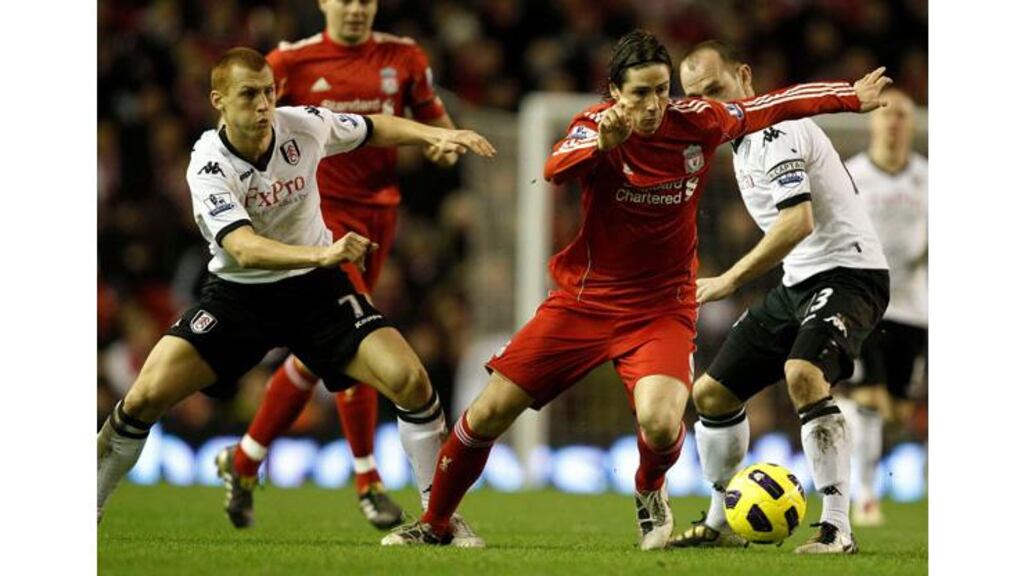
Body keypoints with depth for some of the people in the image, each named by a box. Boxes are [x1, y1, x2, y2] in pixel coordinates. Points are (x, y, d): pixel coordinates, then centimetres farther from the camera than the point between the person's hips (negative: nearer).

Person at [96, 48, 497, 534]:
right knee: (147, 395, -18)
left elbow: (375, 129, 10)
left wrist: (437, 135, -3)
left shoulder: (303, 126, -12)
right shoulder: (208, 166, -23)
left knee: (409, 380, -16)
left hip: (316, 288, 2)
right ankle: (89, 509, 4)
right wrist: (324, 254, -53)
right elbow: (244, 248, -38)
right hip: (238, 293, -2)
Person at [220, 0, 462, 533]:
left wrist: (444, 145, -6)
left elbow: (434, 122, 15)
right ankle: (368, 483, -8)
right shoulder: (292, 61, -3)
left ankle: (243, 460, 24)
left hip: (378, 210, 4)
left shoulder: (402, 57, 6)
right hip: (323, 213, -4)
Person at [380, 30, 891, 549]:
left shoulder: (696, 122, -10)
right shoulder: (595, 126, -15)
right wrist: (601, 145, -55)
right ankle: (435, 524, 21)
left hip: (662, 307, 0)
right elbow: (555, 169, -36)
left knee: (659, 423, -27)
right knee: (488, 413, -1)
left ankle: (650, 493, 9)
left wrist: (852, 97, 12)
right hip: (584, 299, 0)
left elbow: (772, 106, 6)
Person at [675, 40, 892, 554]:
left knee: (802, 374, -34)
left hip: (847, 271, -10)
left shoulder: (775, 130, -16)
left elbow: (799, 222, -28)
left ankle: (837, 528, -32)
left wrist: (731, 280, -29)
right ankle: (720, 524, 24)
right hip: (798, 282, 10)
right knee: (711, 393, 9)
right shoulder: (742, 143, 14)